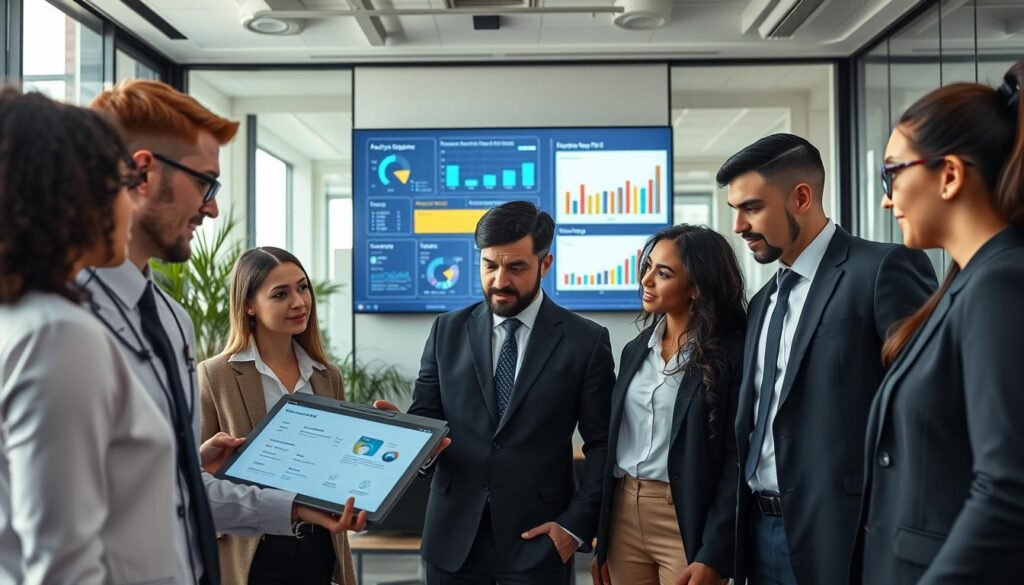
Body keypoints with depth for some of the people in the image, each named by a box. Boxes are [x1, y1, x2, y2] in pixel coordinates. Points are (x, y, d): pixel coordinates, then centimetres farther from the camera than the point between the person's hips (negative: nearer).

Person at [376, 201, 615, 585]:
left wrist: (577, 525, -7)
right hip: (453, 539, 2)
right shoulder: (447, 332, 5)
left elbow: (602, 444, 0)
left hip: (537, 541, -2)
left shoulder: (585, 340, -2)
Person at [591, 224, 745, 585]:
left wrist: (713, 556, -16)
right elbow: (612, 442, 10)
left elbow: (736, 459, -12)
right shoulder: (636, 349, 9)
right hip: (624, 517, 6)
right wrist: (600, 537, 8)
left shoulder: (732, 354, -9)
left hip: (688, 525, -5)